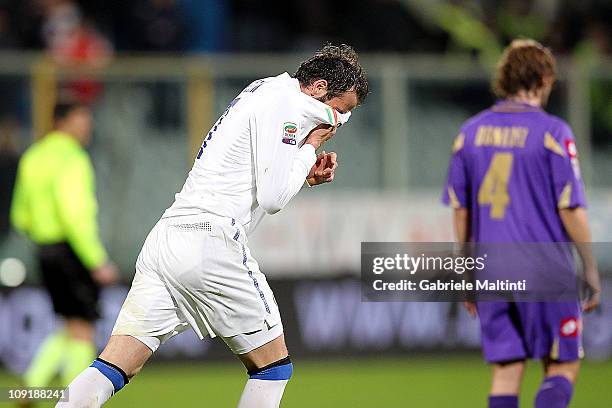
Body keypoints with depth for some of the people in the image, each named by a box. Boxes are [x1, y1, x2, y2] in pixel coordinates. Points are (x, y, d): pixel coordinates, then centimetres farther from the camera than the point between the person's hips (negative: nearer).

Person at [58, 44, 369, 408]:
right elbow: (272, 199, -10)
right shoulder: (282, 102, -5)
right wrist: (310, 148, 3)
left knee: (112, 371, -1)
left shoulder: (261, 93, 25)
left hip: (165, 239, 9)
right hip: (209, 240, -9)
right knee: (274, 366, 6)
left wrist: (305, 177, 18)